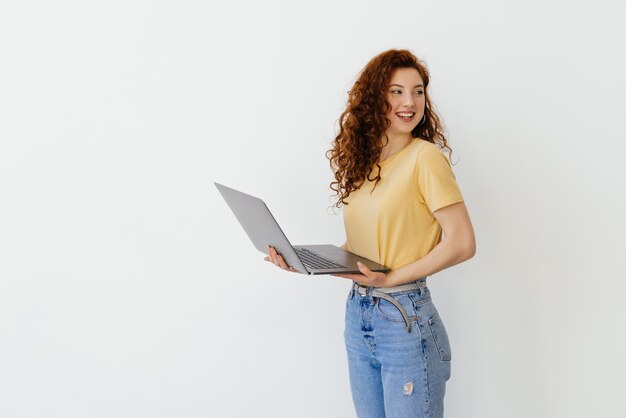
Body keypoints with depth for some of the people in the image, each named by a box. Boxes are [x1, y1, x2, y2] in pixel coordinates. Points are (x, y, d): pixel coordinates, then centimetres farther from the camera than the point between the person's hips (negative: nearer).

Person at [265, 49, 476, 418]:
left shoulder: (426, 157, -11)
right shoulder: (363, 161, 8)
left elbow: (462, 243, -15)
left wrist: (392, 278, -18)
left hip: (405, 318, -6)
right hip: (358, 314, 6)